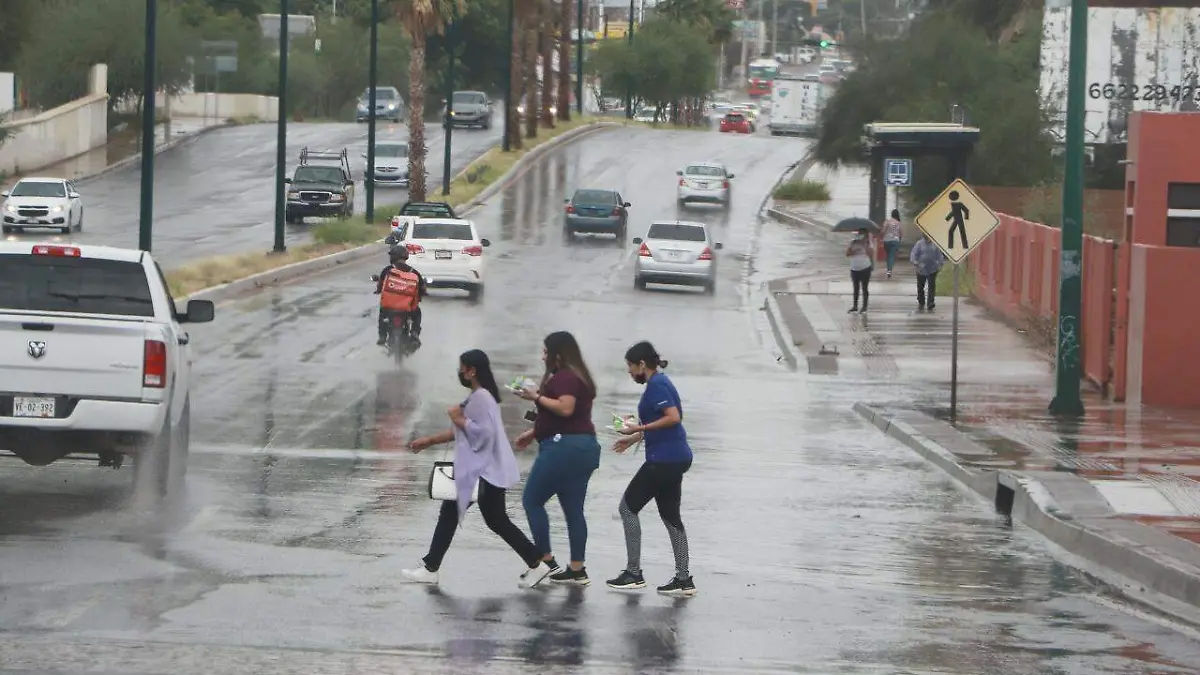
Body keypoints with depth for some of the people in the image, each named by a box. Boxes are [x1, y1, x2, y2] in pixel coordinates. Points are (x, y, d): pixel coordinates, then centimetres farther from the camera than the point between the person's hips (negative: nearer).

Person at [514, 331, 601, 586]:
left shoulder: (564, 377, -12)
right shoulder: (577, 377, 20)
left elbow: (565, 408, -26)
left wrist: (537, 397, -16)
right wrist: (534, 433, 26)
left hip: (564, 447, -10)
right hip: (584, 447, 10)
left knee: (532, 500, -1)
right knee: (573, 508, 9)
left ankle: (546, 561, -3)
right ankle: (577, 569, 7)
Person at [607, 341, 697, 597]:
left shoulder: (656, 385, -14)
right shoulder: (659, 382, 16)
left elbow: (673, 417, -23)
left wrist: (640, 428, -19)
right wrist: (634, 438, 26)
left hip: (664, 459, -10)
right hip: (676, 458, 10)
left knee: (628, 507, -1)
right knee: (670, 515, 11)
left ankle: (634, 573, 0)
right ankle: (683, 578, 9)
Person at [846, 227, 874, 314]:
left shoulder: (868, 244, -3)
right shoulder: (853, 243, 4)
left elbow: (870, 253, -19)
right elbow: (847, 253, -3)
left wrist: (864, 244, -20)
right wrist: (854, 251, -20)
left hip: (865, 268, -3)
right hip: (854, 269, 3)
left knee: (864, 288, 1)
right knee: (856, 288, 11)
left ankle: (864, 307, 8)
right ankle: (855, 306, 19)